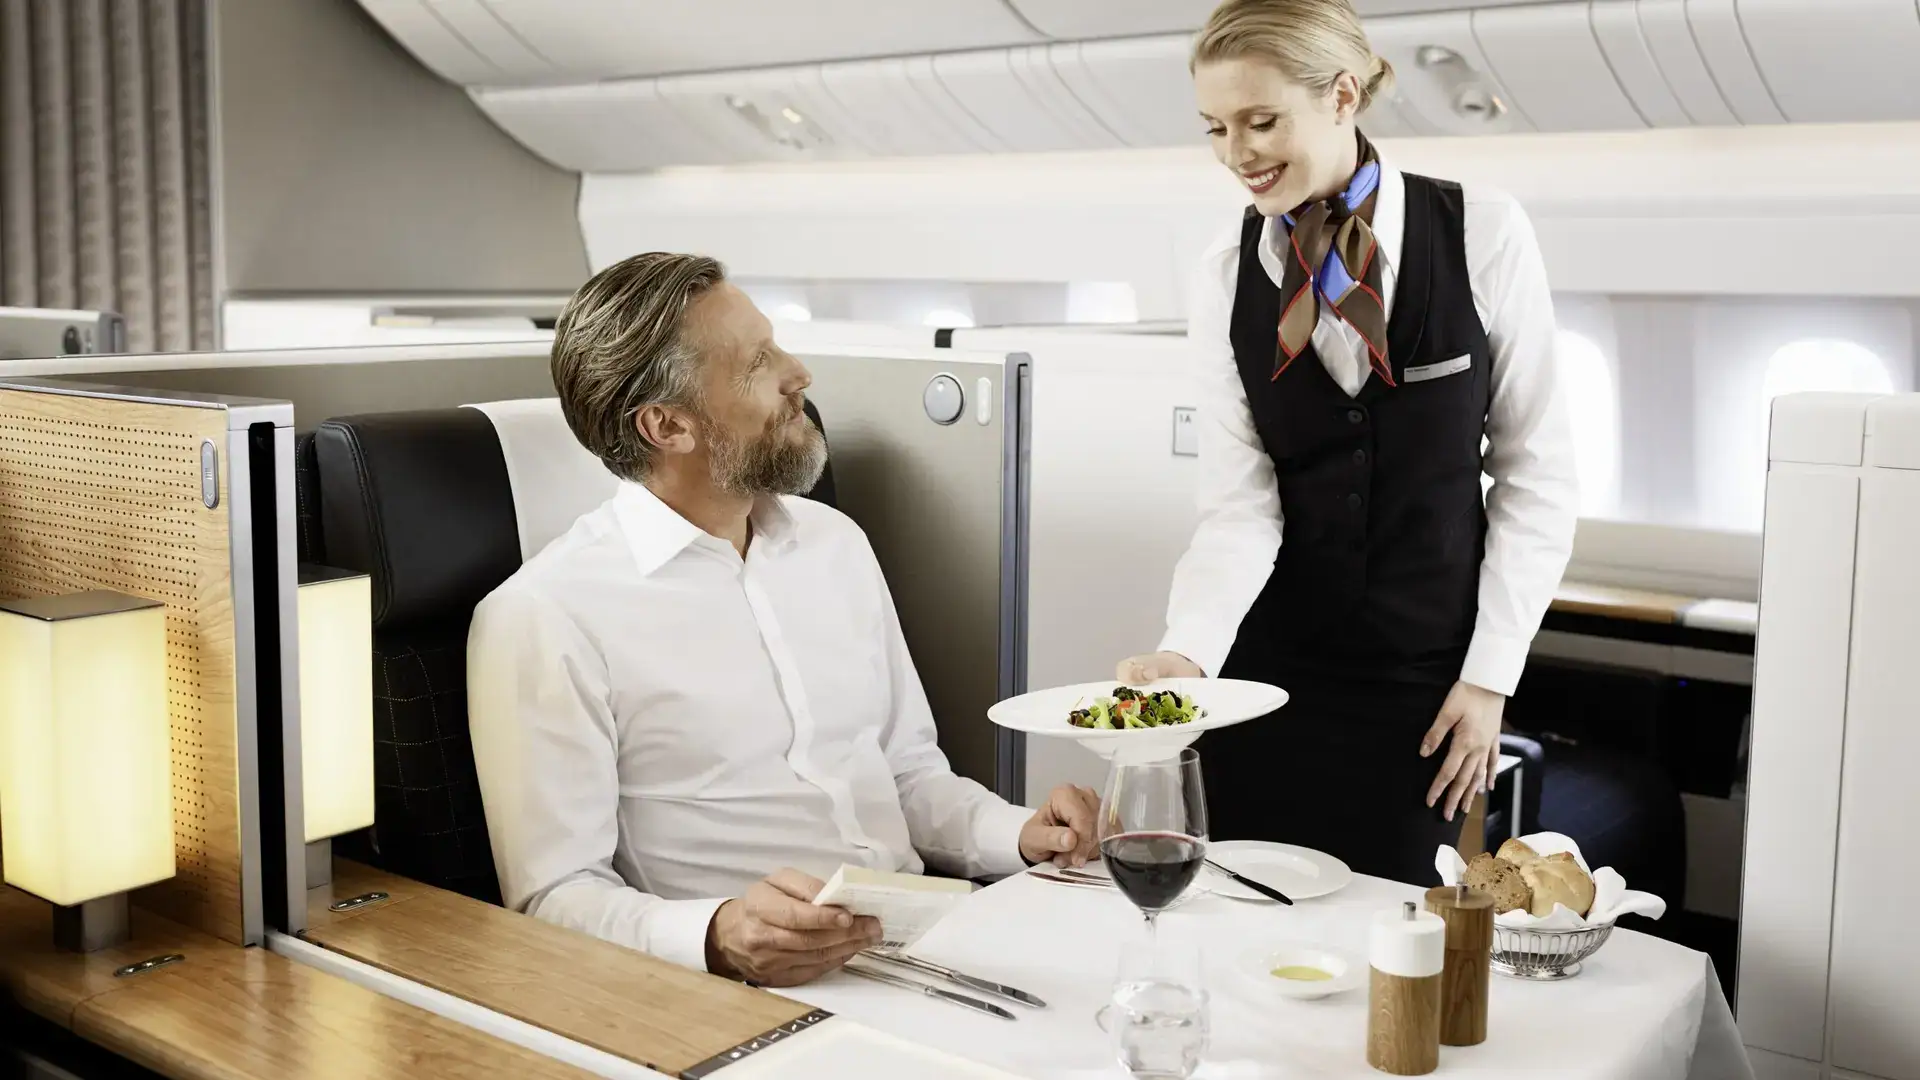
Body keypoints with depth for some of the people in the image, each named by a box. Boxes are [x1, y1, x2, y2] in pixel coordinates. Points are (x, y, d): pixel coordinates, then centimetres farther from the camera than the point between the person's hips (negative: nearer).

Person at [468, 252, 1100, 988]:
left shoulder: (835, 542, 14)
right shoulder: (542, 618, -9)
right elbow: (555, 899, -10)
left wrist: (1018, 835, 3)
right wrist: (717, 937, -28)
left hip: (932, 946, 5)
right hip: (763, 1005, -5)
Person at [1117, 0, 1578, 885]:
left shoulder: (1480, 234, -8)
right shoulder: (1227, 274, -2)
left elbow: (1536, 471, -3)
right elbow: (1237, 504, -8)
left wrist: (1491, 674, -5)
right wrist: (1188, 648, -24)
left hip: (1424, 677, -1)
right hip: (1266, 672, 2)